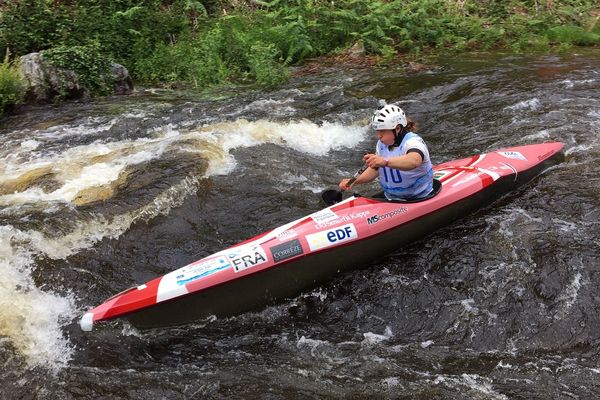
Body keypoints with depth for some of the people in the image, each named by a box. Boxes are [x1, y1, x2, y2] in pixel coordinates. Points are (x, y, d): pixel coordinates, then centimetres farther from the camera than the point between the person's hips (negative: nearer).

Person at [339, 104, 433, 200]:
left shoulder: (413, 141, -21)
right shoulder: (381, 144, 4)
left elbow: (414, 161, -44)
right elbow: (375, 169, 13)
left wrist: (385, 162, -59)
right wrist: (354, 181, -4)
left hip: (417, 201, -7)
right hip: (389, 198, 7)